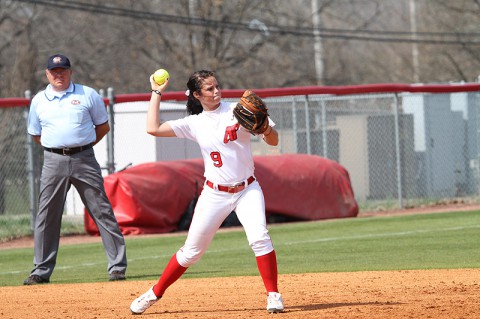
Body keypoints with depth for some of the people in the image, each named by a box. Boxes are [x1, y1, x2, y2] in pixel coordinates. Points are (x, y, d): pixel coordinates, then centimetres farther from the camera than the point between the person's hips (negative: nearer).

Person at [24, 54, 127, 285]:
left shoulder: (88, 95, 5)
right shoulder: (39, 100, 11)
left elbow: (103, 127, 11)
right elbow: (36, 135, 19)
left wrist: (81, 145, 5)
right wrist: (58, 146, 8)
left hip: (84, 159, -1)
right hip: (53, 161, 2)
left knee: (102, 212, -3)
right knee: (46, 215, 0)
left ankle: (117, 266, 0)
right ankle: (41, 270, 8)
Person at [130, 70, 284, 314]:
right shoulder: (194, 123, 1)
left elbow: (273, 141, -5)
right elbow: (153, 129, -6)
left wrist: (265, 127, -27)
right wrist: (156, 93, 1)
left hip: (247, 190, -1)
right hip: (215, 194, 1)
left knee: (259, 237, -23)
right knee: (192, 250, 5)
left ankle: (273, 295, -12)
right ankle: (155, 293, 20)